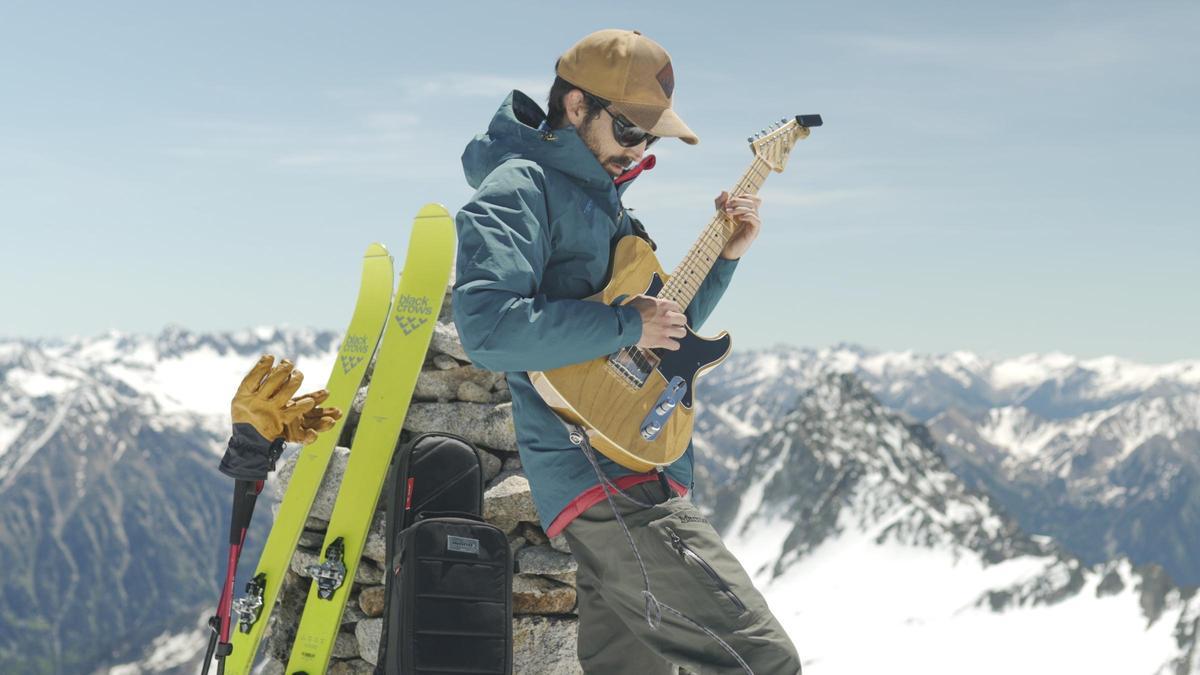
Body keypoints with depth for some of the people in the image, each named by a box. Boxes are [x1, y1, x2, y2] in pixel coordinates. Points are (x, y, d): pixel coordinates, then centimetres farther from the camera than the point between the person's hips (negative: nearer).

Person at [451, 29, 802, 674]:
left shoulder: (601, 195, 23)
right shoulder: (520, 187, -7)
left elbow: (668, 331, 30)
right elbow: (488, 326, -24)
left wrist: (724, 256, 17)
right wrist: (627, 324, -18)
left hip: (627, 483, 10)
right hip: (606, 477, -10)